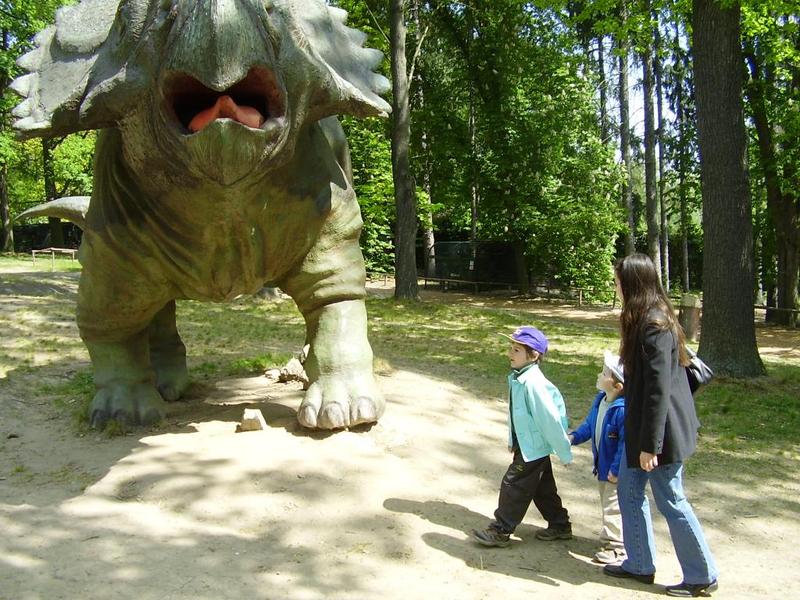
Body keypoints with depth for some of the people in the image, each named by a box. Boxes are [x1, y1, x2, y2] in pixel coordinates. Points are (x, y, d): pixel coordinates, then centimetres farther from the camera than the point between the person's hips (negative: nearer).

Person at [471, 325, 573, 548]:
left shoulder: (532, 383, -28)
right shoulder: (517, 377, 1)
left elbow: (550, 419, -24)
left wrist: (564, 452, -18)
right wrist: (513, 440, 17)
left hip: (532, 448, -9)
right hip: (528, 445, 9)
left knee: (513, 485, 0)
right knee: (542, 488, 20)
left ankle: (500, 531, 13)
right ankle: (560, 525, 35)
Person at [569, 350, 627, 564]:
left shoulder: (623, 409, -29)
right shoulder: (600, 399, 0)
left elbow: (626, 443, -27)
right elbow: (589, 424, 14)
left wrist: (616, 469, -23)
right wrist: (574, 437, -1)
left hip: (616, 471, -10)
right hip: (602, 466, 10)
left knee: (613, 507, 1)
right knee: (607, 504, 22)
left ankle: (615, 547, 14)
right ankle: (610, 537, 38)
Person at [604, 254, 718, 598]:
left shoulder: (653, 325, -23)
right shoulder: (650, 318, 8)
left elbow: (659, 390, -24)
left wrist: (650, 444, -21)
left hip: (659, 430, -10)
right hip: (640, 426, 10)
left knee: (671, 502, 4)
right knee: (630, 491, 16)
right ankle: (639, 565, 29)